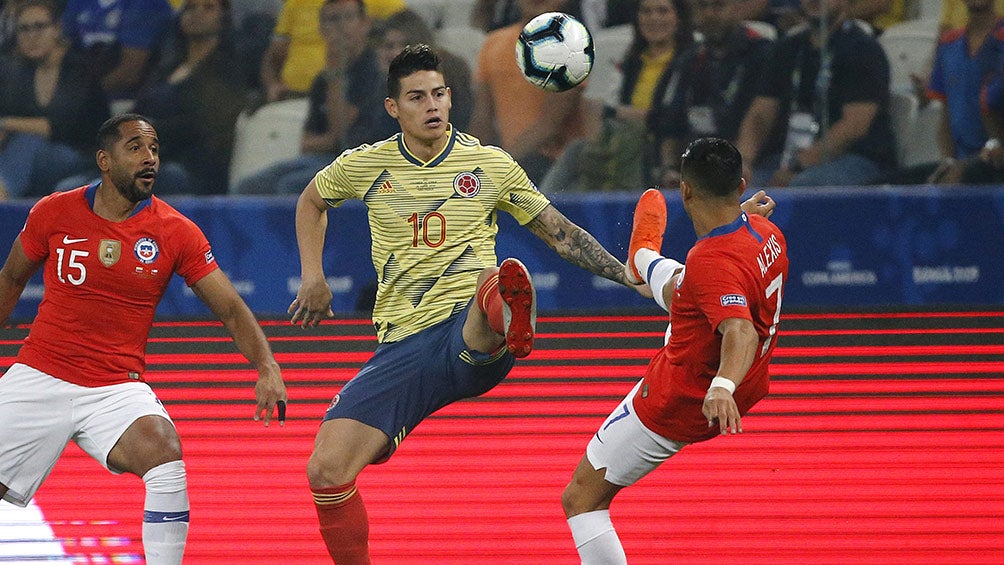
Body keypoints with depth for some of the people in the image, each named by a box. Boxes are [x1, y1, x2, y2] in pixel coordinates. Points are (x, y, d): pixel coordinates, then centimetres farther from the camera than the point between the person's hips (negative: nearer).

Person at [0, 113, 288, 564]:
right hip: (38, 378, 1)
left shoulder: (176, 233, -5)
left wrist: (267, 367, -22)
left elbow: (231, 309, -6)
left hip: (117, 388, -1)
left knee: (164, 451, -29)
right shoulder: (53, 214, -3)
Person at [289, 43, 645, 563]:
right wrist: (312, 278, 21)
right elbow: (311, 200, 31)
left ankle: (506, 323, -78)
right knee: (326, 471, -12)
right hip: (402, 346, 3)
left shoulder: (490, 165, 6)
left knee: (494, 284, -41)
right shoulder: (364, 166, 9)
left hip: (468, 332, -3)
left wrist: (630, 274, 1)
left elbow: (562, 234, 11)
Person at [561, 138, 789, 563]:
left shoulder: (713, 264, -38)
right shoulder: (767, 232, -11)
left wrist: (722, 388, -68)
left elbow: (740, 332, -50)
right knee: (671, 283, 38)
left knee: (581, 498, 0)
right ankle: (643, 259, 75)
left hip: (677, 401, -9)